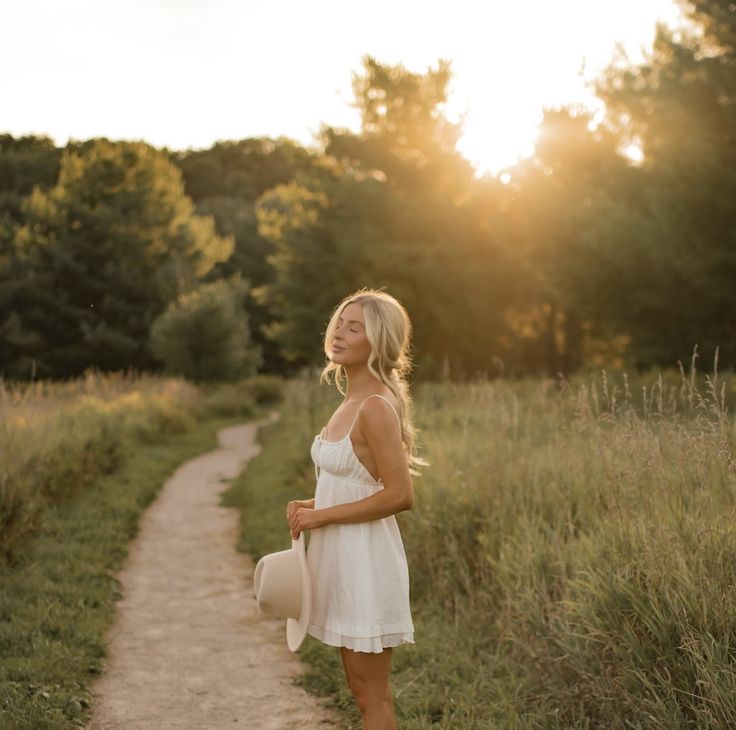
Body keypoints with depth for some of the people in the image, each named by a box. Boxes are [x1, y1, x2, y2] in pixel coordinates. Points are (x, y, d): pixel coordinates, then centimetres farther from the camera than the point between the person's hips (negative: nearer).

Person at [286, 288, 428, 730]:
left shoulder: (376, 406, -18)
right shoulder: (352, 402, 10)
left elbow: (400, 496, -23)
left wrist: (322, 516, -17)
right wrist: (313, 507, 5)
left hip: (366, 559, -10)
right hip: (342, 557, 10)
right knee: (365, 689, 18)